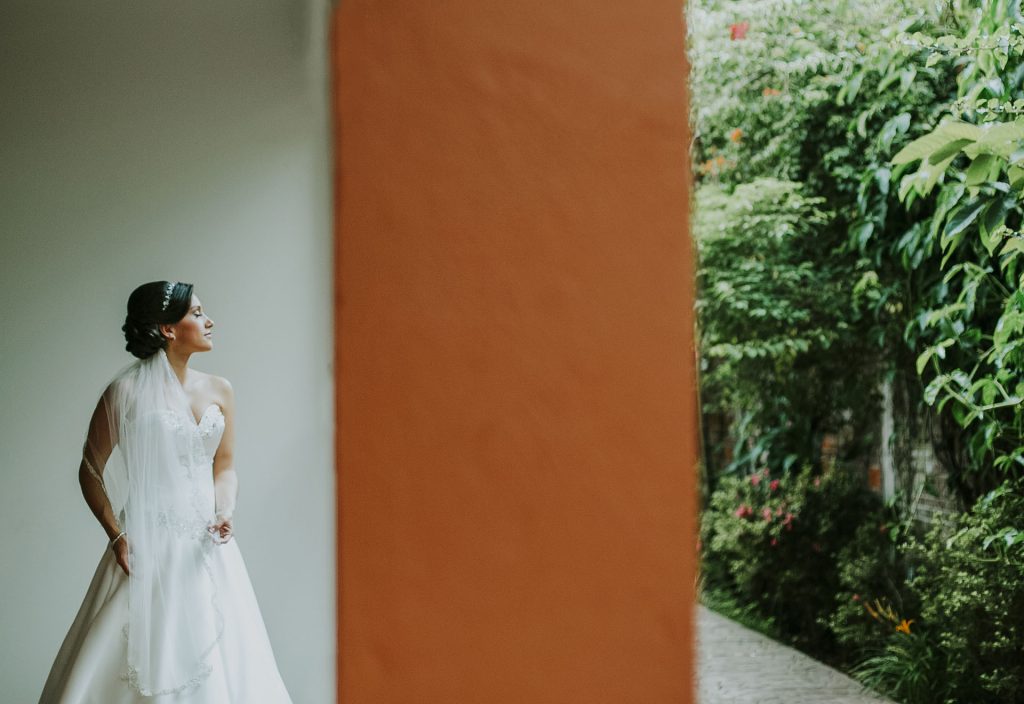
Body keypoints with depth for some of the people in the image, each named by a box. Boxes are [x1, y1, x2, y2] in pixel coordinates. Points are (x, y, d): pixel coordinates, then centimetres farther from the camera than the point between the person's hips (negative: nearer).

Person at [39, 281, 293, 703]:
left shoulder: (219, 391, 7)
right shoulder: (128, 392, -7)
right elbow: (91, 471, -1)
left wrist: (225, 512, -4)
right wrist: (117, 536, -8)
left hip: (207, 546, 5)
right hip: (150, 547, -5)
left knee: (217, 660, 4)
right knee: (145, 659, -2)